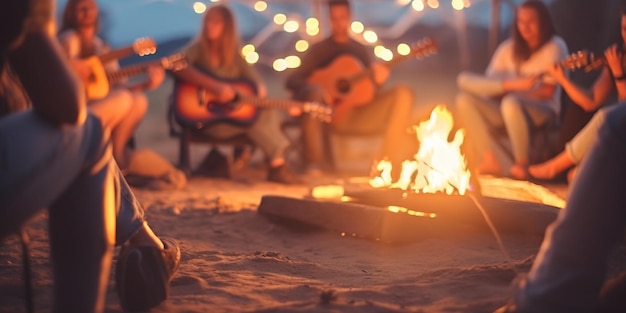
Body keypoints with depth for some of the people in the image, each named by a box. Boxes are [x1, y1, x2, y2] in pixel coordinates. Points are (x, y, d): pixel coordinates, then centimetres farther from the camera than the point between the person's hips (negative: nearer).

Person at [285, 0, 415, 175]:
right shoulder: (318, 50, 9)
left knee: (403, 94, -15)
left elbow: (369, 91, 16)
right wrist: (315, 88, -19)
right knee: (314, 92, -36)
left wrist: (377, 82, -7)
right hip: (332, 116, -3)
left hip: (360, 116, 3)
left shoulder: (361, 51, 18)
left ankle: (387, 160, -23)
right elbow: (291, 81, 0)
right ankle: (316, 162, -33)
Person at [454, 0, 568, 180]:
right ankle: (493, 161, -27)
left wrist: (511, 90, -14)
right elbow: (489, 83, 4)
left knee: (511, 103, -39)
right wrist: (513, 85, -16)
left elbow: (548, 92, -10)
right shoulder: (508, 48, 12)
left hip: (543, 112, -5)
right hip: (506, 112, 6)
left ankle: (521, 165, -22)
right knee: (465, 99, -17)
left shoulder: (555, 47, -1)